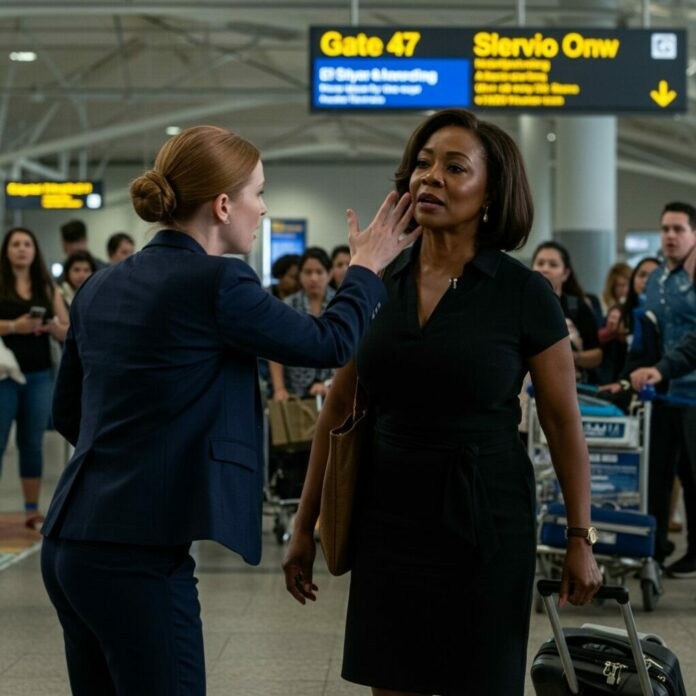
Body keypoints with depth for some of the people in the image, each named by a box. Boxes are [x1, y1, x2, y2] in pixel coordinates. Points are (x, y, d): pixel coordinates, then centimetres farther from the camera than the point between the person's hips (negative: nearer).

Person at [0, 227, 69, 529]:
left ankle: (32, 510, 13)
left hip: (39, 376, 4)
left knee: (33, 443, 7)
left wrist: (53, 327, -10)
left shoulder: (46, 288, 12)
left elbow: (69, 332, 11)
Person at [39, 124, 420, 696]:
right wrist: (367, 267, 15)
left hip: (68, 543, 8)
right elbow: (329, 343, 0)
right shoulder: (216, 282, -12)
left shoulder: (100, 287, 11)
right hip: (138, 557, -8)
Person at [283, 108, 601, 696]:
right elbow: (339, 409, 8)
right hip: (387, 517, 3)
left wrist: (581, 539, -3)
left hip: (484, 522, -3)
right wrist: (306, 526, 9)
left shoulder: (524, 294, -8)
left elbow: (563, 422, -3)